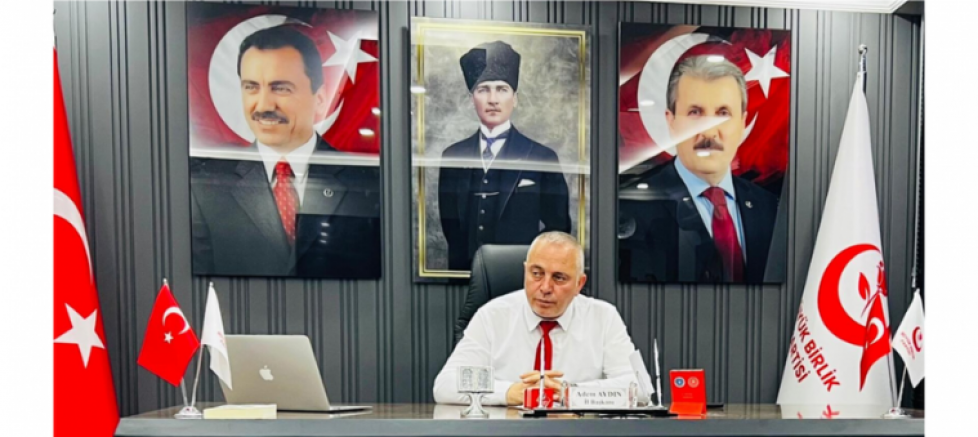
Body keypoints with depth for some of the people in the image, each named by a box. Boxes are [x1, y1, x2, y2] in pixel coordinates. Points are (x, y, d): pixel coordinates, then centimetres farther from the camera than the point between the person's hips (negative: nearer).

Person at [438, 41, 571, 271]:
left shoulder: (543, 157, -7)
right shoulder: (452, 156, 2)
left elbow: (558, 227, -2)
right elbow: (449, 222, 8)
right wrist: (459, 264, 1)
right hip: (465, 271, 3)